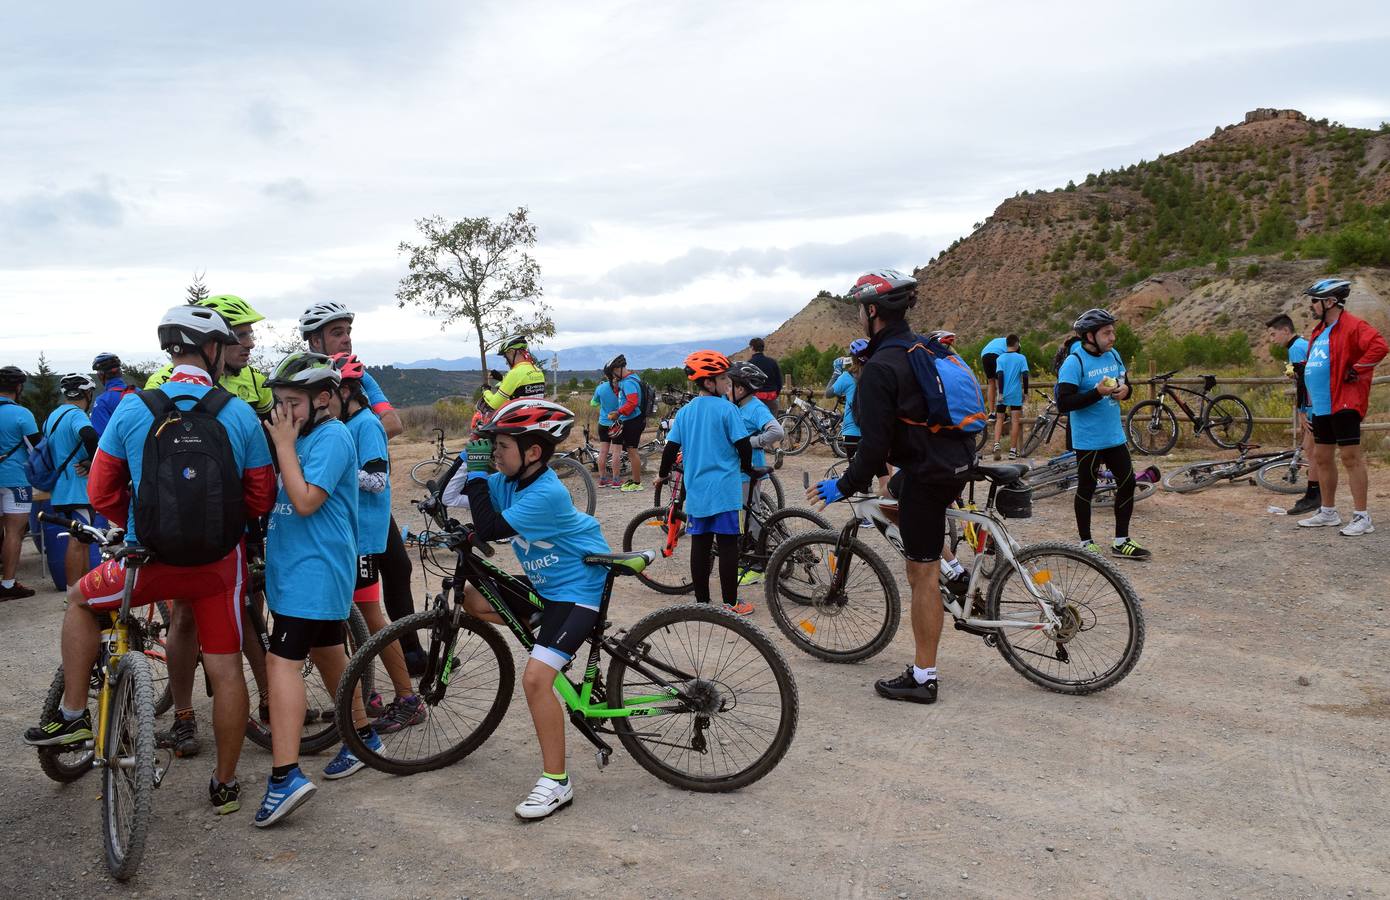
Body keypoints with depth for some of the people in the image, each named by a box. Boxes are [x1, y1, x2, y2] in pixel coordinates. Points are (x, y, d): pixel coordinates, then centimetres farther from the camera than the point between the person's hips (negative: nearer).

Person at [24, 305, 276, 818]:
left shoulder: (132, 410, -5)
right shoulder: (240, 414, -5)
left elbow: (102, 494, 1)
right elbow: (262, 498, -1)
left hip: (151, 560, 0)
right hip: (220, 561, 0)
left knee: (81, 601, 29)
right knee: (225, 670, 8)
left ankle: (73, 715, 29)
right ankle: (225, 784, 18)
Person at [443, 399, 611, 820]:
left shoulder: (546, 494, -26)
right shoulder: (511, 480, -1)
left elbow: (489, 529, -29)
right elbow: (453, 496, 6)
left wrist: (477, 473, -23)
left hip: (577, 592, -9)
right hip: (545, 585, 9)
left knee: (535, 677, -19)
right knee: (470, 599, 6)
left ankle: (556, 782, -6)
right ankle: (551, 647, 16)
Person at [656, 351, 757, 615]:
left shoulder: (685, 412, 6)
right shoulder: (727, 409, -9)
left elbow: (671, 447, 6)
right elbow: (743, 444, -11)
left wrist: (663, 475, 21)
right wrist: (747, 468, 8)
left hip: (696, 489, 5)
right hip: (724, 489, -5)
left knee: (700, 544, 10)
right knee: (727, 545, 1)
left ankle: (702, 601, 15)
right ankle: (730, 604, 5)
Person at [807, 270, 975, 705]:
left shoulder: (880, 368, -17)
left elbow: (875, 443, -20)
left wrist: (844, 486, -7)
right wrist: (882, 467, 31)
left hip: (927, 474, -9)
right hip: (958, 462, 9)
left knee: (923, 575, -1)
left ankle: (922, 677, 9)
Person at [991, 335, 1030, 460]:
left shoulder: (1000, 358, 1)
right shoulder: (1021, 358, -1)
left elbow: (999, 375, -8)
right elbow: (1025, 375, -8)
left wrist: (1000, 393, -9)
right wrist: (1026, 392, 1)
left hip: (1003, 394, 1)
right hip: (1016, 394, -1)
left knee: (999, 419, 11)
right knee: (1015, 421, 3)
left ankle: (996, 444, -9)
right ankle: (1013, 451, 1)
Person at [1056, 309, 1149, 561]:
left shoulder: (1113, 355, 6)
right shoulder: (1074, 362, -16)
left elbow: (1125, 383, 19)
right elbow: (1063, 403, -22)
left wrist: (1125, 389, -5)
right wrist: (1098, 393, -28)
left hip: (1115, 436, 7)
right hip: (1088, 440, -7)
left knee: (1127, 483, 8)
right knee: (1086, 489, 5)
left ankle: (1121, 542, 21)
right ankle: (1086, 543, 19)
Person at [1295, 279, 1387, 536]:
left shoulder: (1352, 326, -11)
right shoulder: (1319, 330, 18)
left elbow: (1379, 347, -25)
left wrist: (1355, 371, -19)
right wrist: (1300, 369, 14)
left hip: (1344, 404, -10)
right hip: (1321, 406, 10)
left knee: (1350, 457, -8)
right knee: (1321, 457, 13)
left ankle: (1362, 517, -3)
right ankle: (1328, 512, 24)